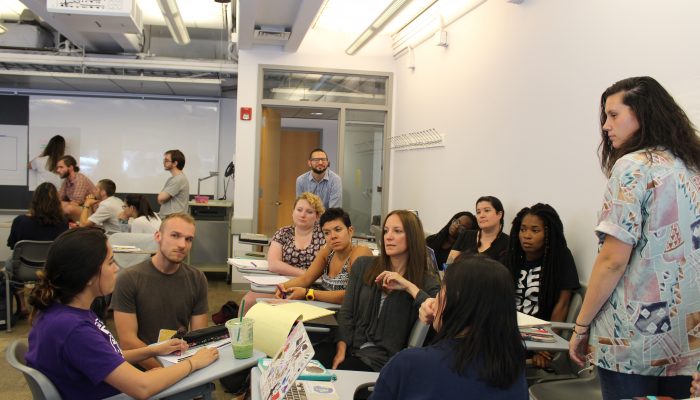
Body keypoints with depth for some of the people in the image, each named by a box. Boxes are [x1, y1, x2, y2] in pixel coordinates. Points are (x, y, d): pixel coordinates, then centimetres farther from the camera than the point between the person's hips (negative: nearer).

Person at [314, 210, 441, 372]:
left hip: (381, 358, -3)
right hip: (350, 346, 3)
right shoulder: (363, 265, 11)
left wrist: (409, 287, -17)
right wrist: (341, 350, -7)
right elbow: (346, 313, 8)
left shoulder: (427, 281, 3)